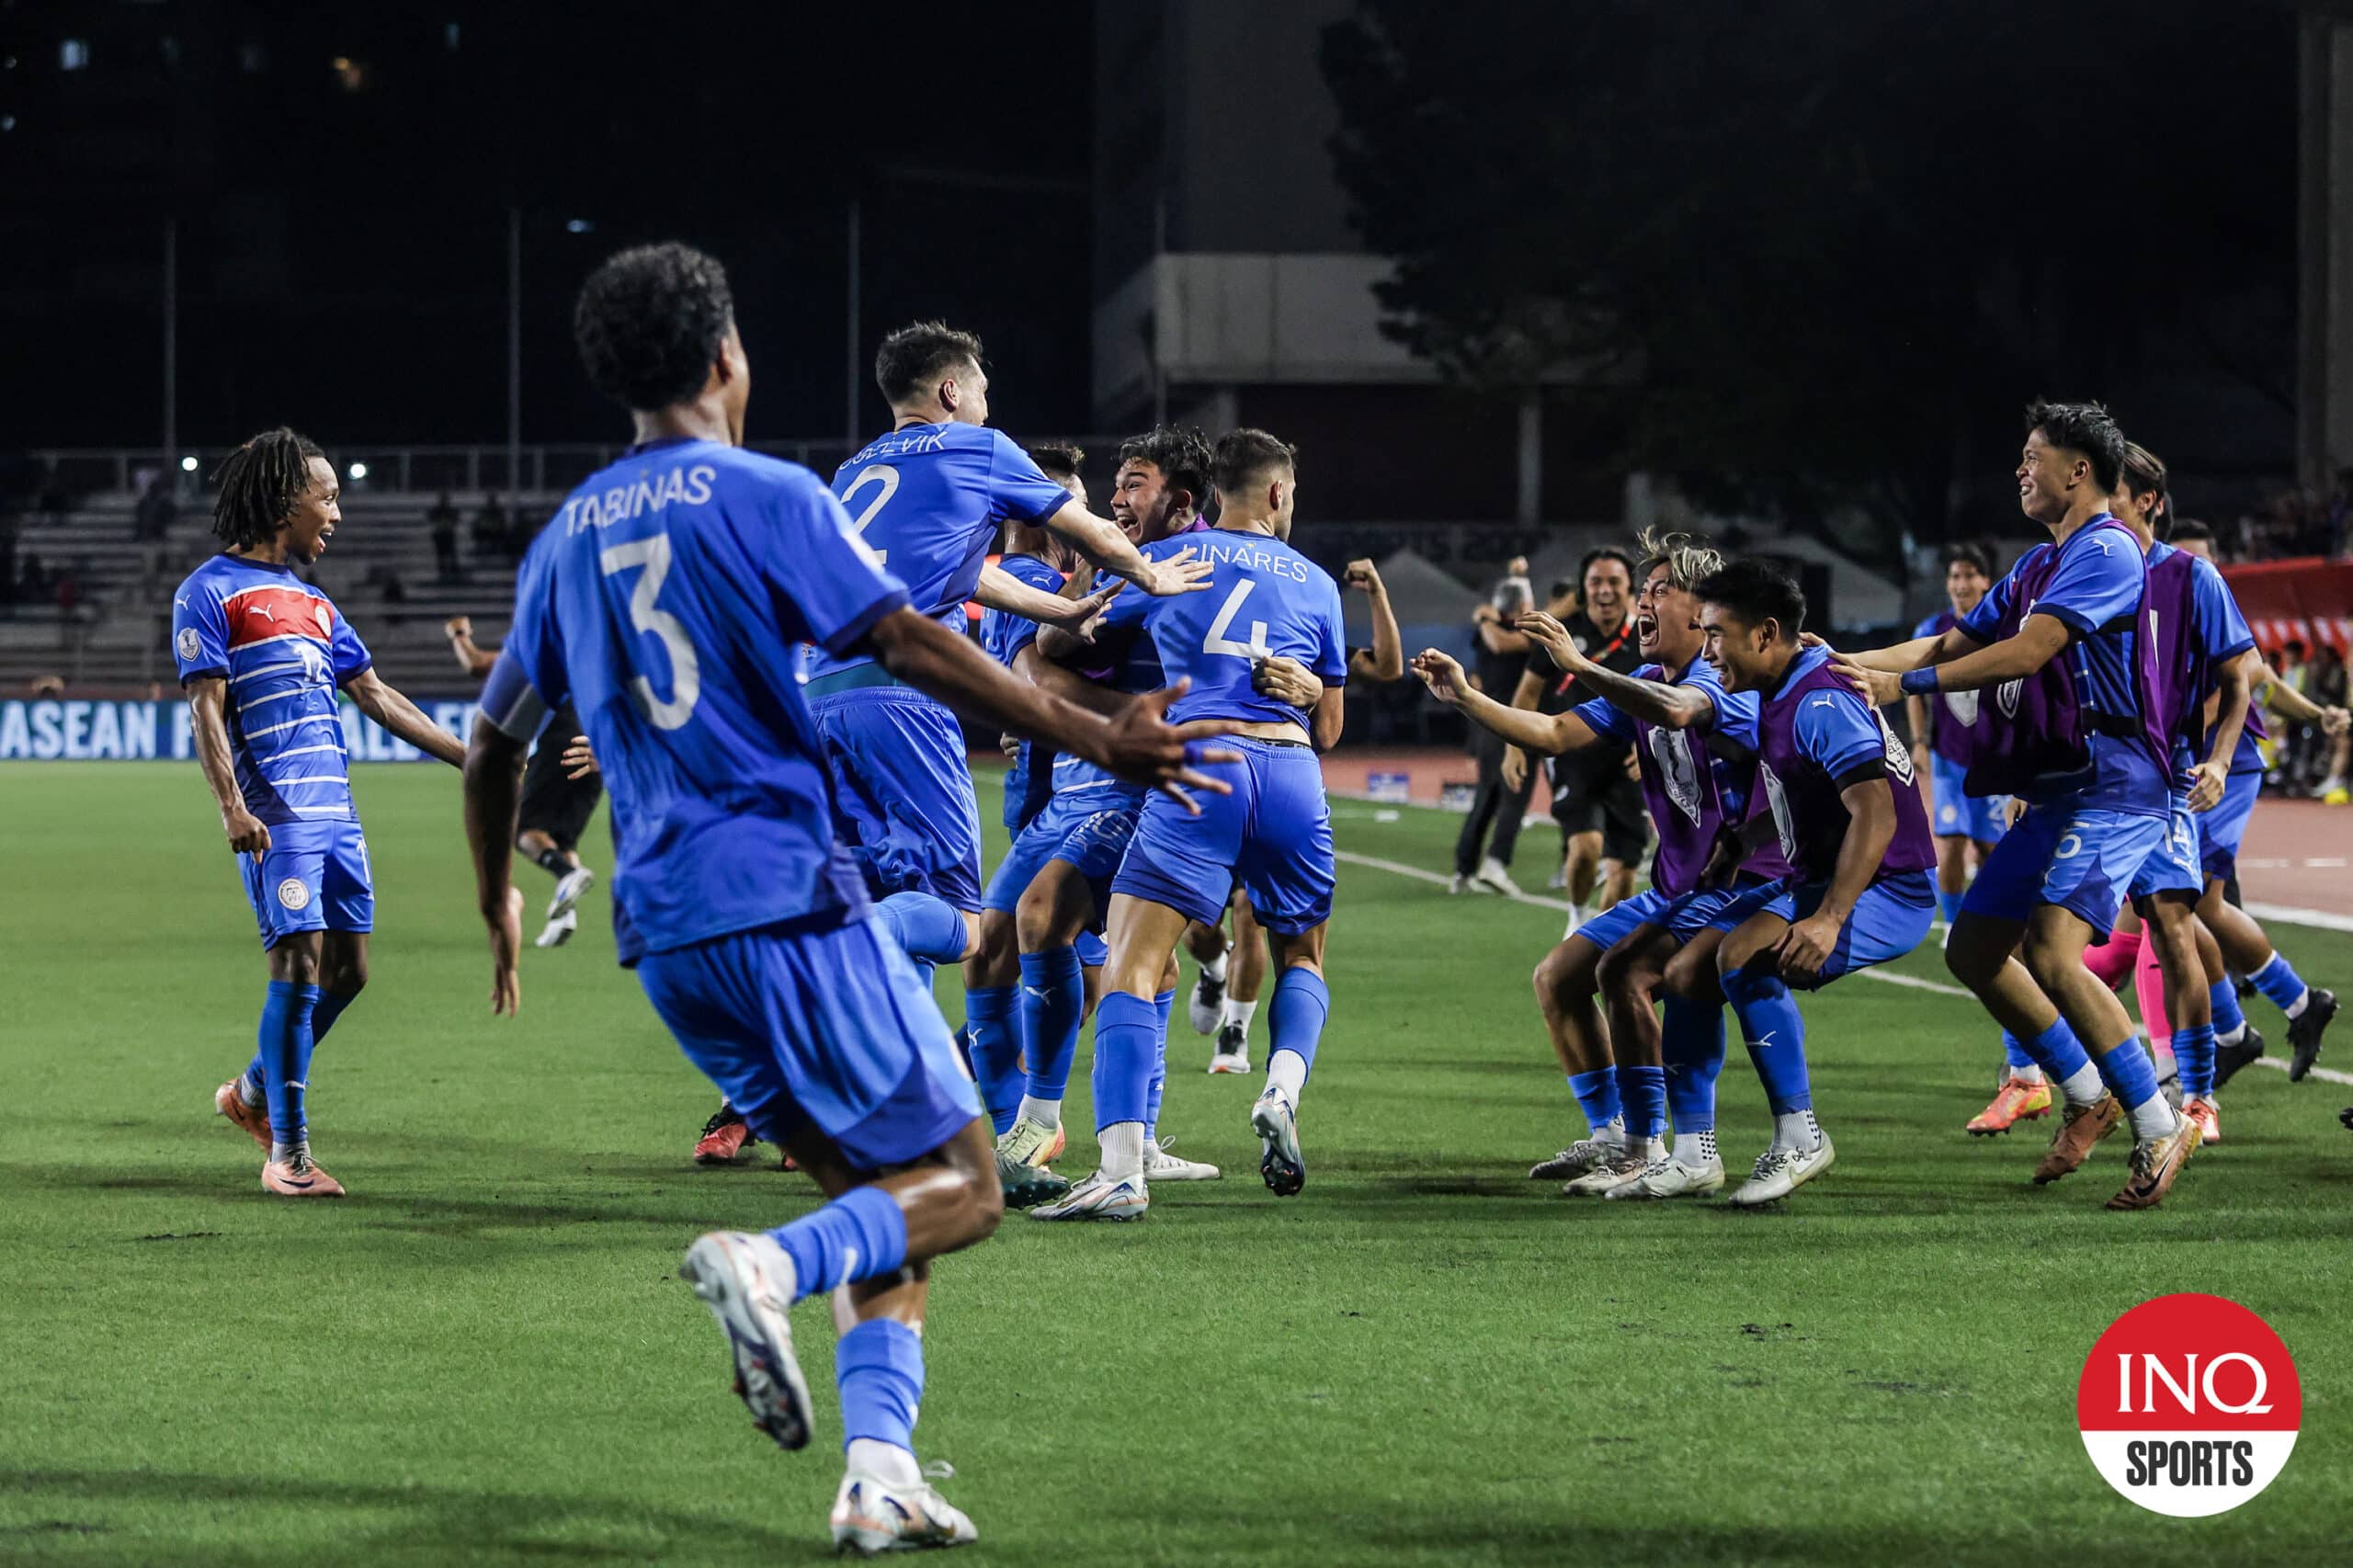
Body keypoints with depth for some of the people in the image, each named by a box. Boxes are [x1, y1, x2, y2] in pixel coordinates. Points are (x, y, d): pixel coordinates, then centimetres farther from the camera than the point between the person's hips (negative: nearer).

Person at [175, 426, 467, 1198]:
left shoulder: (312, 603, 22)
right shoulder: (210, 592, -1)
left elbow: (375, 697, 24)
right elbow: (206, 708, -8)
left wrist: (470, 757, 22)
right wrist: (232, 807, -19)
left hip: (336, 811, 8)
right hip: (276, 815, -8)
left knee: (346, 968, 6)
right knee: (299, 961, -12)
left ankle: (253, 1092, 26)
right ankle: (287, 1152, -6)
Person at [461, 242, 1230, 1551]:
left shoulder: (567, 539, 16)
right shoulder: (764, 497, -4)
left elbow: (495, 747, 22)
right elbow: (906, 643, -16)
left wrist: (500, 915, 36)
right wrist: (1090, 740, -16)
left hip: (667, 929, 7)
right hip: (791, 900, -7)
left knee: (882, 1201, 13)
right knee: (961, 1186, -1)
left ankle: (879, 1482, -3)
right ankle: (773, 1267, -28)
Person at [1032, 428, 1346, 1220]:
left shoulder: (1163, 560, 14)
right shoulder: (1315, 582, 19)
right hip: (1293, 770, 3)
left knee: (1133, 963, -8)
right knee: (1302, 956, 23)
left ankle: (1121, 1168, -24)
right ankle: (1282, 1090, -6)